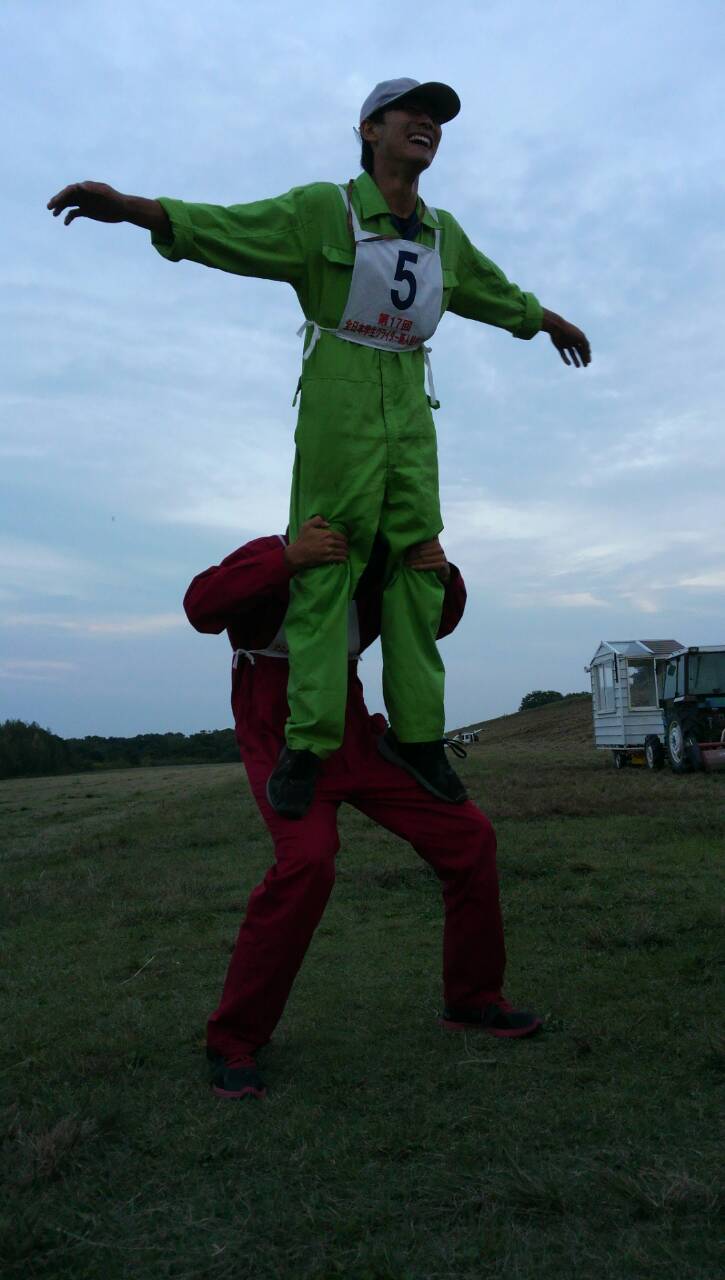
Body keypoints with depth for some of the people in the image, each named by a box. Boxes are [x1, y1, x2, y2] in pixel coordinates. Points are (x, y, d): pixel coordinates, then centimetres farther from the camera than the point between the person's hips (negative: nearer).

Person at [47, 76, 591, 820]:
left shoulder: (442, 234, 15)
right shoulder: (323, 210, 0)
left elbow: (497, 291, 32)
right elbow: (228, 229, -12)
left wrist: (551, 321, 46)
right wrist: (130, 207, -27)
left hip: (409, 409, 5)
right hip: (337, 402, -5)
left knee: (416, 562, -2)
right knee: (328, 564, -10)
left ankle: (415, 730, 3)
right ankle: (307, 740, -8)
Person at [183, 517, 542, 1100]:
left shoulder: (368, 578, 5)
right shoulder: (272, 559, -13)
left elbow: (438, 623, 11)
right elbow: (202, 607, -30)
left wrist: (444, 575, -12)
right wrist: (290, 558, -42)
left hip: (356, 739, 7)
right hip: (283, 744, -6)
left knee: (469, 835, 0)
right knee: (307, 858, -33)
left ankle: (473, 1001, 19)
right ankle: (233, 1041, -15)